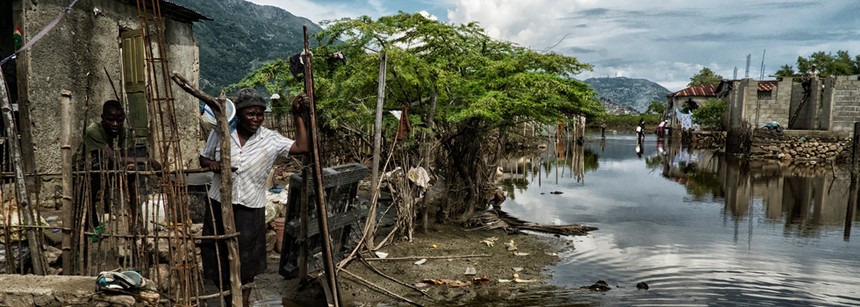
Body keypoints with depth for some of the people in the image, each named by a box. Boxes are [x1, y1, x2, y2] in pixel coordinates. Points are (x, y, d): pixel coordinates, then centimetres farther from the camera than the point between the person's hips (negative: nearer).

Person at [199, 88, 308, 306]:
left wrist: (297, 115, -10)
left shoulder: (271, 139, -6)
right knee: (220, 255, 13)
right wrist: (212, 164, -15)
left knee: (247, 259, 11)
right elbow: (203, 158, 8)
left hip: (250, 209, -1)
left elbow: (302, 147, -11)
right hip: (220, 205, 1)